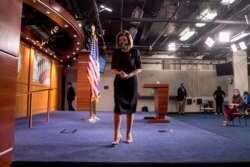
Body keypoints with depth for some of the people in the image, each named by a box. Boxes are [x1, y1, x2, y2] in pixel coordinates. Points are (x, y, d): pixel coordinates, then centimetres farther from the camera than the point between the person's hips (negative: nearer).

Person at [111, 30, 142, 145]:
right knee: (118, 107, -8)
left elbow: (139, 68, -1)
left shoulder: (135, 52, -1)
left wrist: (129, 75, -18)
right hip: (119, 82, 1)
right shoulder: (116, 52, 4)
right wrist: (119, 73, -17)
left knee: (130, 108, 4)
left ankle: (129, 133, 16)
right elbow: (112, 68, 5)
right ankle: (117, 134, -1)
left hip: (132, 82, 0)